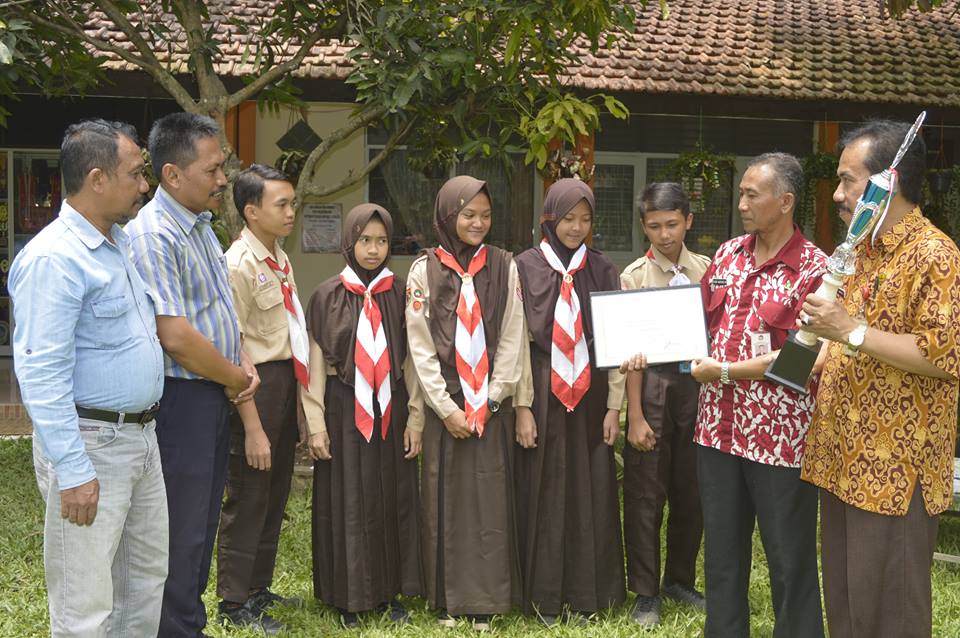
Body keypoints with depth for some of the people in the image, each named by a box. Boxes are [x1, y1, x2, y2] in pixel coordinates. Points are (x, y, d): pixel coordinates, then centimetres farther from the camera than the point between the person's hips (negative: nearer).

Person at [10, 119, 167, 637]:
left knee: (146, 579, 20)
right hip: (90, 444, -10)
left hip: (141, 435, 10)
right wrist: (72, 472, -25)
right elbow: (41, 375, -23)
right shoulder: (54, 258, -19)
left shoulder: (121, 242, 11)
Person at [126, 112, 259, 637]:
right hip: (179, 401, -9)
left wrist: (243, 365, 4)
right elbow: (176, 337, -24)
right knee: (181, 532, 0)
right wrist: (234, 378, -11)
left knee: (202, 526, 17)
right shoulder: (153, 235, -19)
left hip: (214, 397, 9)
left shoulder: (200, 225, 11)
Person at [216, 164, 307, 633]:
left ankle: (259, 589, 33)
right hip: (256, 385, -9)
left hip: (287, 383, 9)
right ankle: (235, 604, 17)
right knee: (247, 499, 2)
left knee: (275, 495, 18)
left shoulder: (280, 259, 10)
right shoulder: (239, 265, -16)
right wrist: (252, 427, -20)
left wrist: (297, 399, 11)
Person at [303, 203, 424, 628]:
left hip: (390, 409, 2)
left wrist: (415, 418, 1)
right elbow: (315, 363, -2)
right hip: (345, 411, -2)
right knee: (348, 505, 3)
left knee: (393, 501, 7)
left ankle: (390, 592, 19)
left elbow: (413, 359, 5)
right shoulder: (327, 296, -1)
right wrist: (316, 425, -6)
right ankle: (350, 597, 15)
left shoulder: (400, 294, 4)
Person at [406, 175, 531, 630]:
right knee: (445, 499, 2)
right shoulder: (425, 269, 2)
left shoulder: (504, 267, 5)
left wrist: (489, 401, -5)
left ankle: (486, 601, 9)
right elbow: (420, 345, -1)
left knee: (490, 500, 0)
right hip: (443, 404, 0)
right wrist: (447, 407, -6)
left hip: (492, 405, 0)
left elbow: (513, 338, 2)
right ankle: (448, 601, 11)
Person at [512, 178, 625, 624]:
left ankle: (586, 593, 20)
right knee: (544, 493, 4)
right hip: (542, 393, -2)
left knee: (590, 492, 6)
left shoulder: (602, 270, 6)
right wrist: (522, 407, -9)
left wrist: (613, 404, -1)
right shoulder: (525, 267, -1)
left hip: (589, 394, 2)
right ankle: (544, 596, 16)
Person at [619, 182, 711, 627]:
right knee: (645, 494, 3)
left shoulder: (706, 270, 4)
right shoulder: (634, 276, -3)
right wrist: (635, 417, -10)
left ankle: (680, 580, 30)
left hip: (698, 384, 3)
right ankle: (645, 593, 15)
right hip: (653, 385, -3)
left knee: (691, 491, 12)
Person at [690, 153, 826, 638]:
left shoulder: (813, 269, -12)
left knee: (790, 559, 7)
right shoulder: (728, 253, 7)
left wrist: (725, 371, -16)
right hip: (718, 425, 6)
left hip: (779, 433, -6)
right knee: (721, 551, 17)